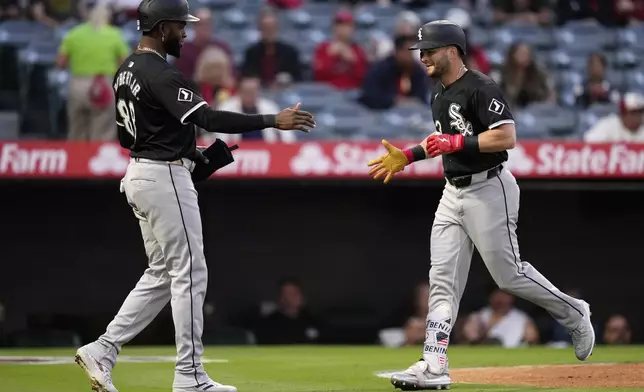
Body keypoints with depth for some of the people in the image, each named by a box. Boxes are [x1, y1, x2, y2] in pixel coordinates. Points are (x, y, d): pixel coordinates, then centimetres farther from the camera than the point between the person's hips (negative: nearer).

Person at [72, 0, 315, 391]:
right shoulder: (162, 74, -18)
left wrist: (186, 150, 16)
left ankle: (103, 349, 9)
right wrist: (273, 120, -29)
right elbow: (209, 118, -28)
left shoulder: (127, 70, 12)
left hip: (139, 174, 10)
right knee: (190, 274, -3)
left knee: (162, 275, 16)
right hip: (166, 179, -10)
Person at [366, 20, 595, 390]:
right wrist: (407, 156, 16)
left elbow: (507, 138, -24)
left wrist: (456, 142, -24)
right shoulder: (440, 95, 13)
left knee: (509, 274, -2)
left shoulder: (481, 89, -16)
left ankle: (573, 314, 22)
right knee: (443, 279, 1)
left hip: (488, 190, -9)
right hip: (453, 193, 9)